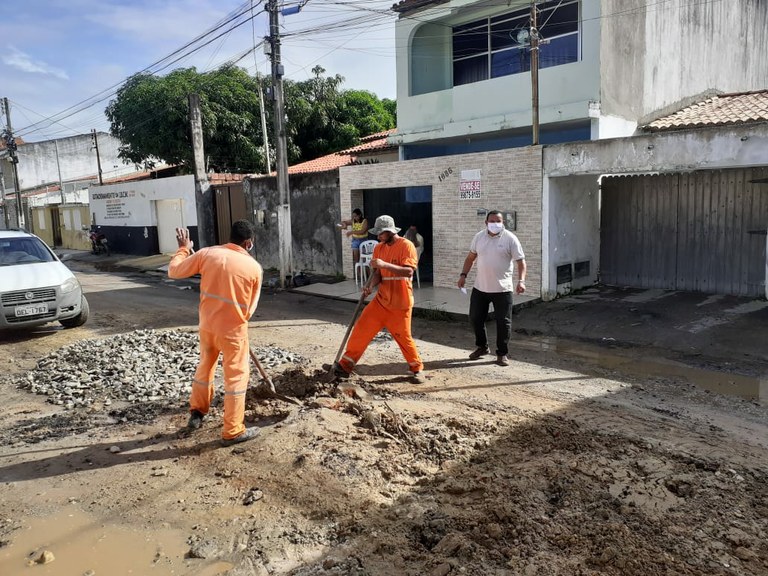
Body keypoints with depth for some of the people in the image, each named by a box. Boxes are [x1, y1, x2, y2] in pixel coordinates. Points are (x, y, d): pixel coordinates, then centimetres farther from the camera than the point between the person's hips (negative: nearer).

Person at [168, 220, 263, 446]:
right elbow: (250, 306, -1)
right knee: (236, 377, 7)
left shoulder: (208, 253, -6)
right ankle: (233, 432, 13)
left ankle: (196, 413, 40)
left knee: (205, 366, 26)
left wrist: (183, 248, 18)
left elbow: (174, 271, 3)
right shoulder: (254, 267, -10)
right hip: (233, 329, -4)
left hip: (207, 324, 4)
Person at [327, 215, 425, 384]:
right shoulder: (379, 248, 8)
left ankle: (417, 369, 24)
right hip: (381, 300, 6)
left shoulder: (406, 246, -12)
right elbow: (378, 272, 5)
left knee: (404, 337, 1)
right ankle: (344, 366, 10)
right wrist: (371, 285, -16)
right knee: (361, 329, 2)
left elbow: (408, 271, -23)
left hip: (400, 304, -6)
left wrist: (385, 264, -32)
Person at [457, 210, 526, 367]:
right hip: (480, 288, 4)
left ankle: (502, 354, 16)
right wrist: (463, 274, 4)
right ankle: (482, 347, 30)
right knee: (475, 318, 9)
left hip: (502, 289, -4)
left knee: (503, 322, 1)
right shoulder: (479, 237, 3)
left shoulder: (510, 238, -9)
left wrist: (521, 280, -22)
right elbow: (471, 257, 14)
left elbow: (520, 261, -9)